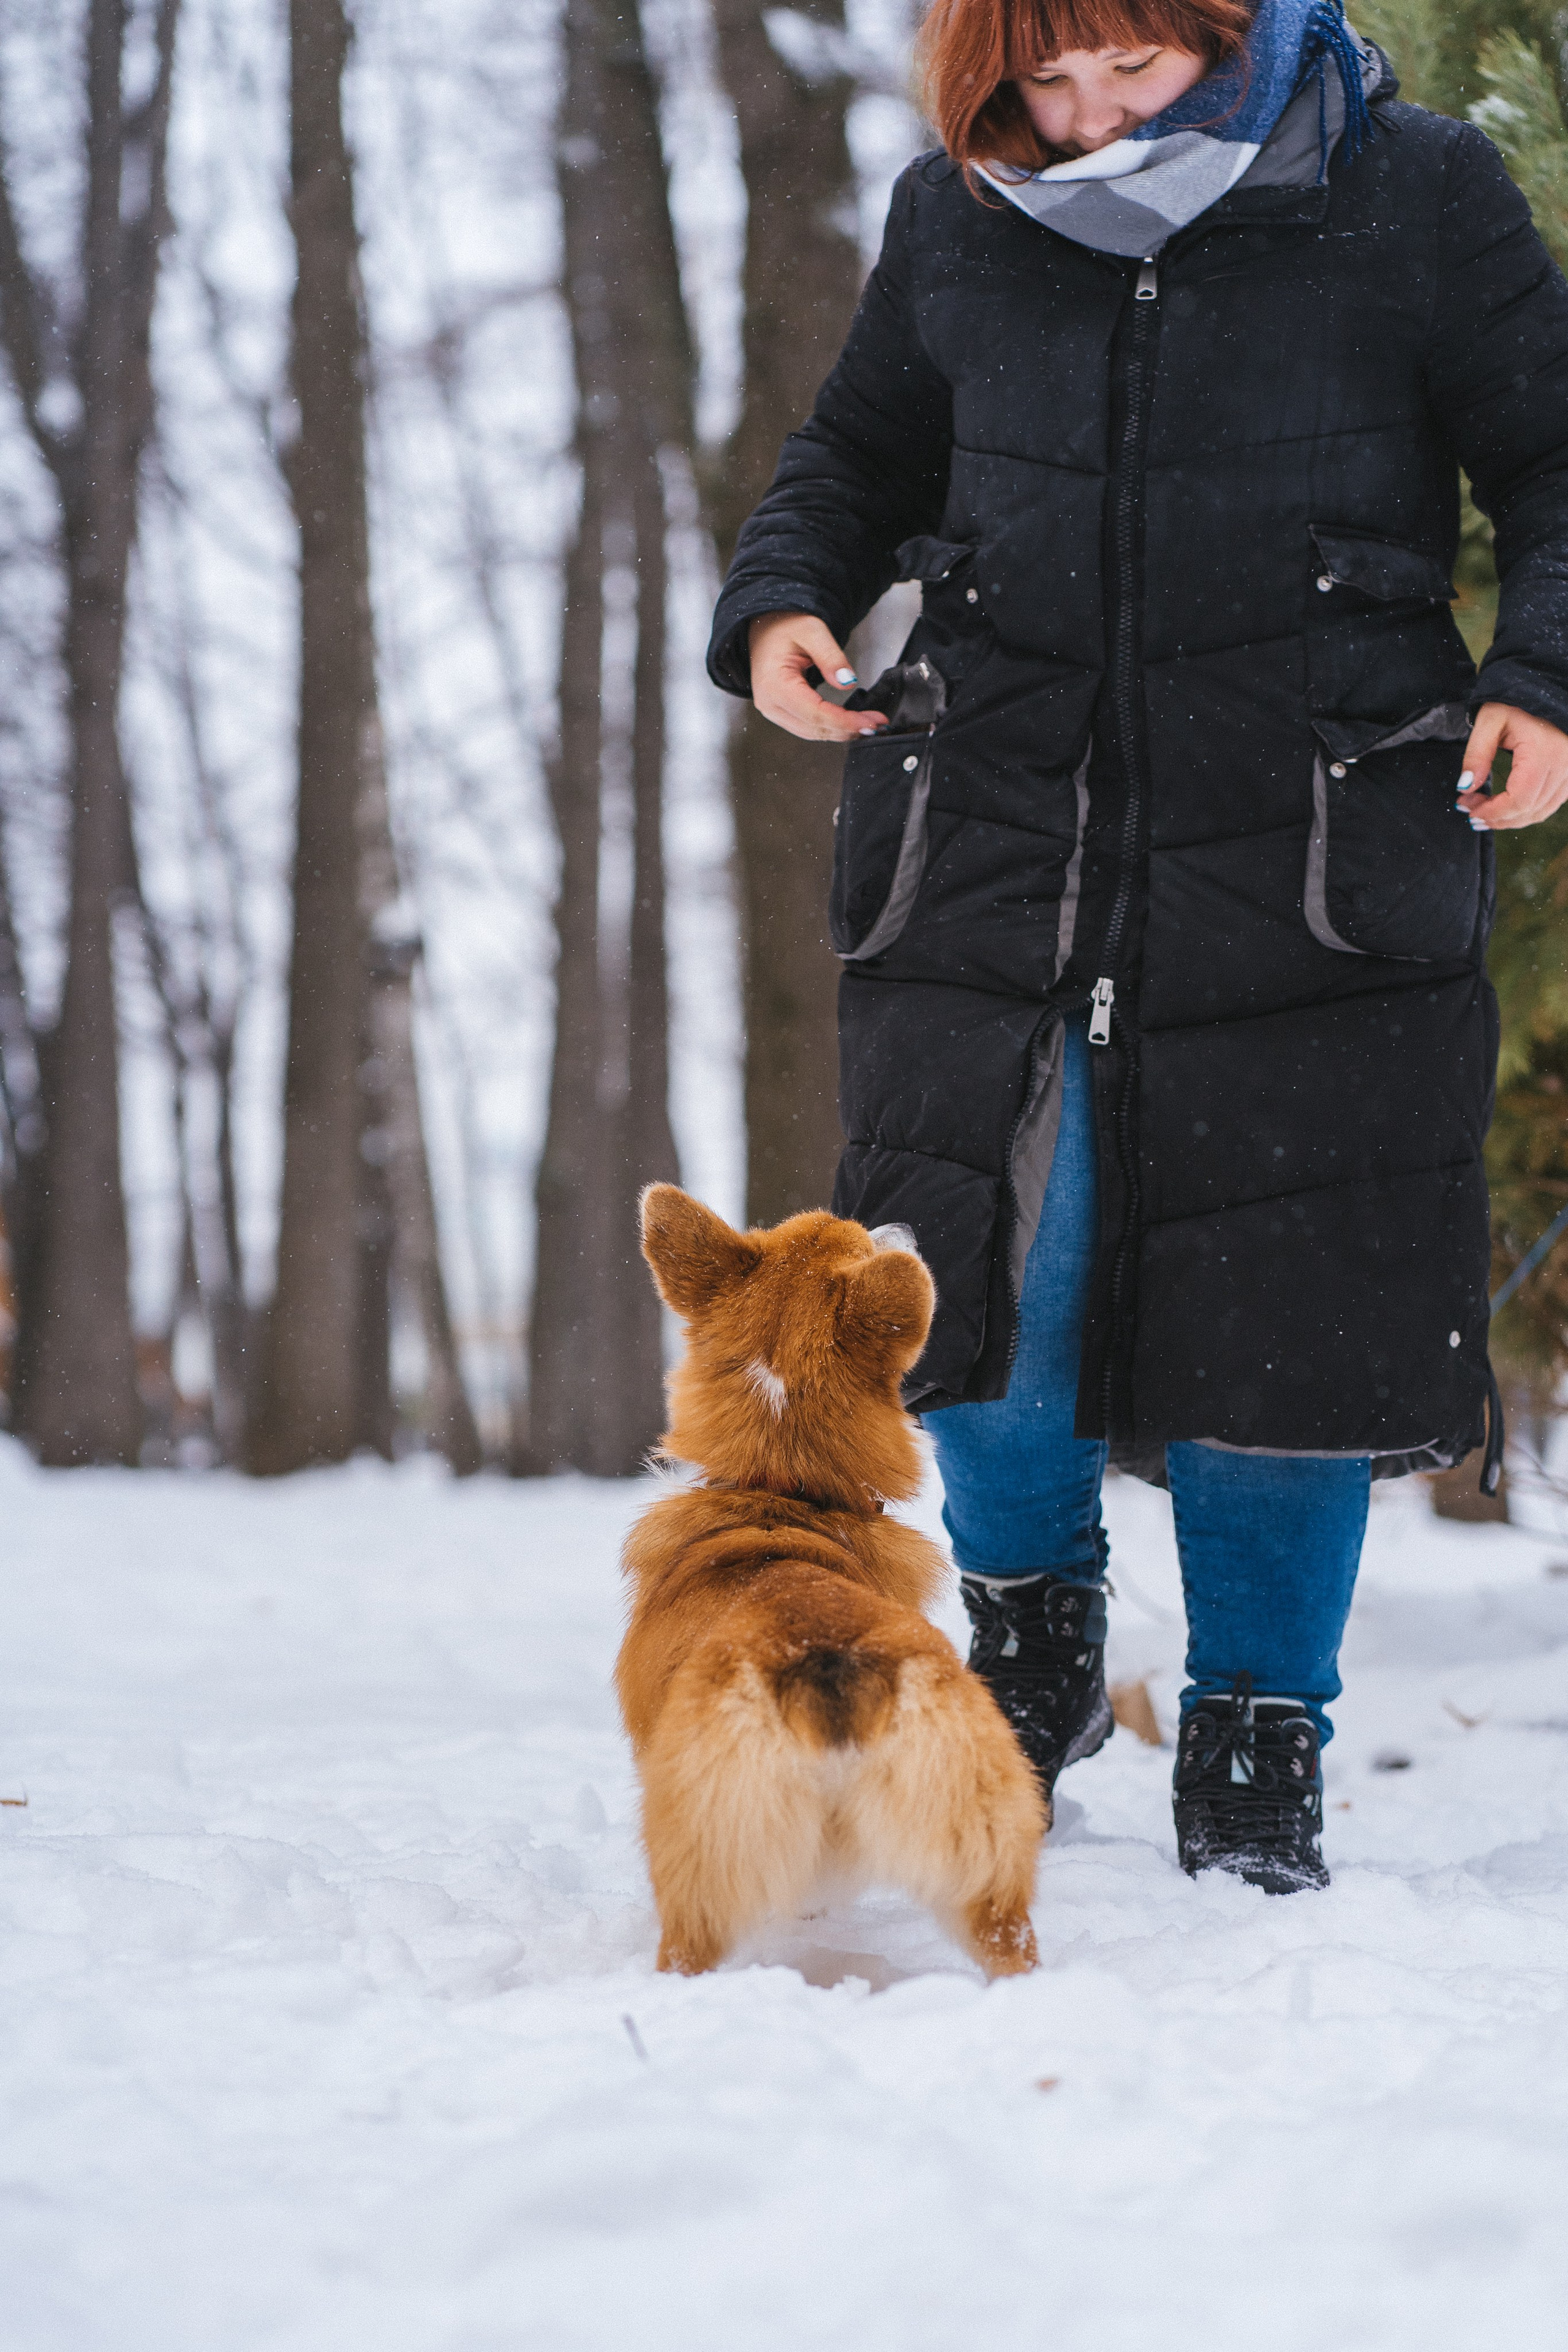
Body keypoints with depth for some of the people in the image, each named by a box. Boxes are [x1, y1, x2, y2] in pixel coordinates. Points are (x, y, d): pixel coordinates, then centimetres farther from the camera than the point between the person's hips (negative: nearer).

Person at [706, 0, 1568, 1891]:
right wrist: (781, 603, 4)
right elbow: (858, 457, 23)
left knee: (1279, 1300, -3)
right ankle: (1034, 1629, 21)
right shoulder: (955, 227, 9)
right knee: (986, 1259, -9)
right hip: (1002, 818, 2)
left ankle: (1257, 1739, 16)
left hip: (1309, 846, -2)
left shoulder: (1414, 200, 2)